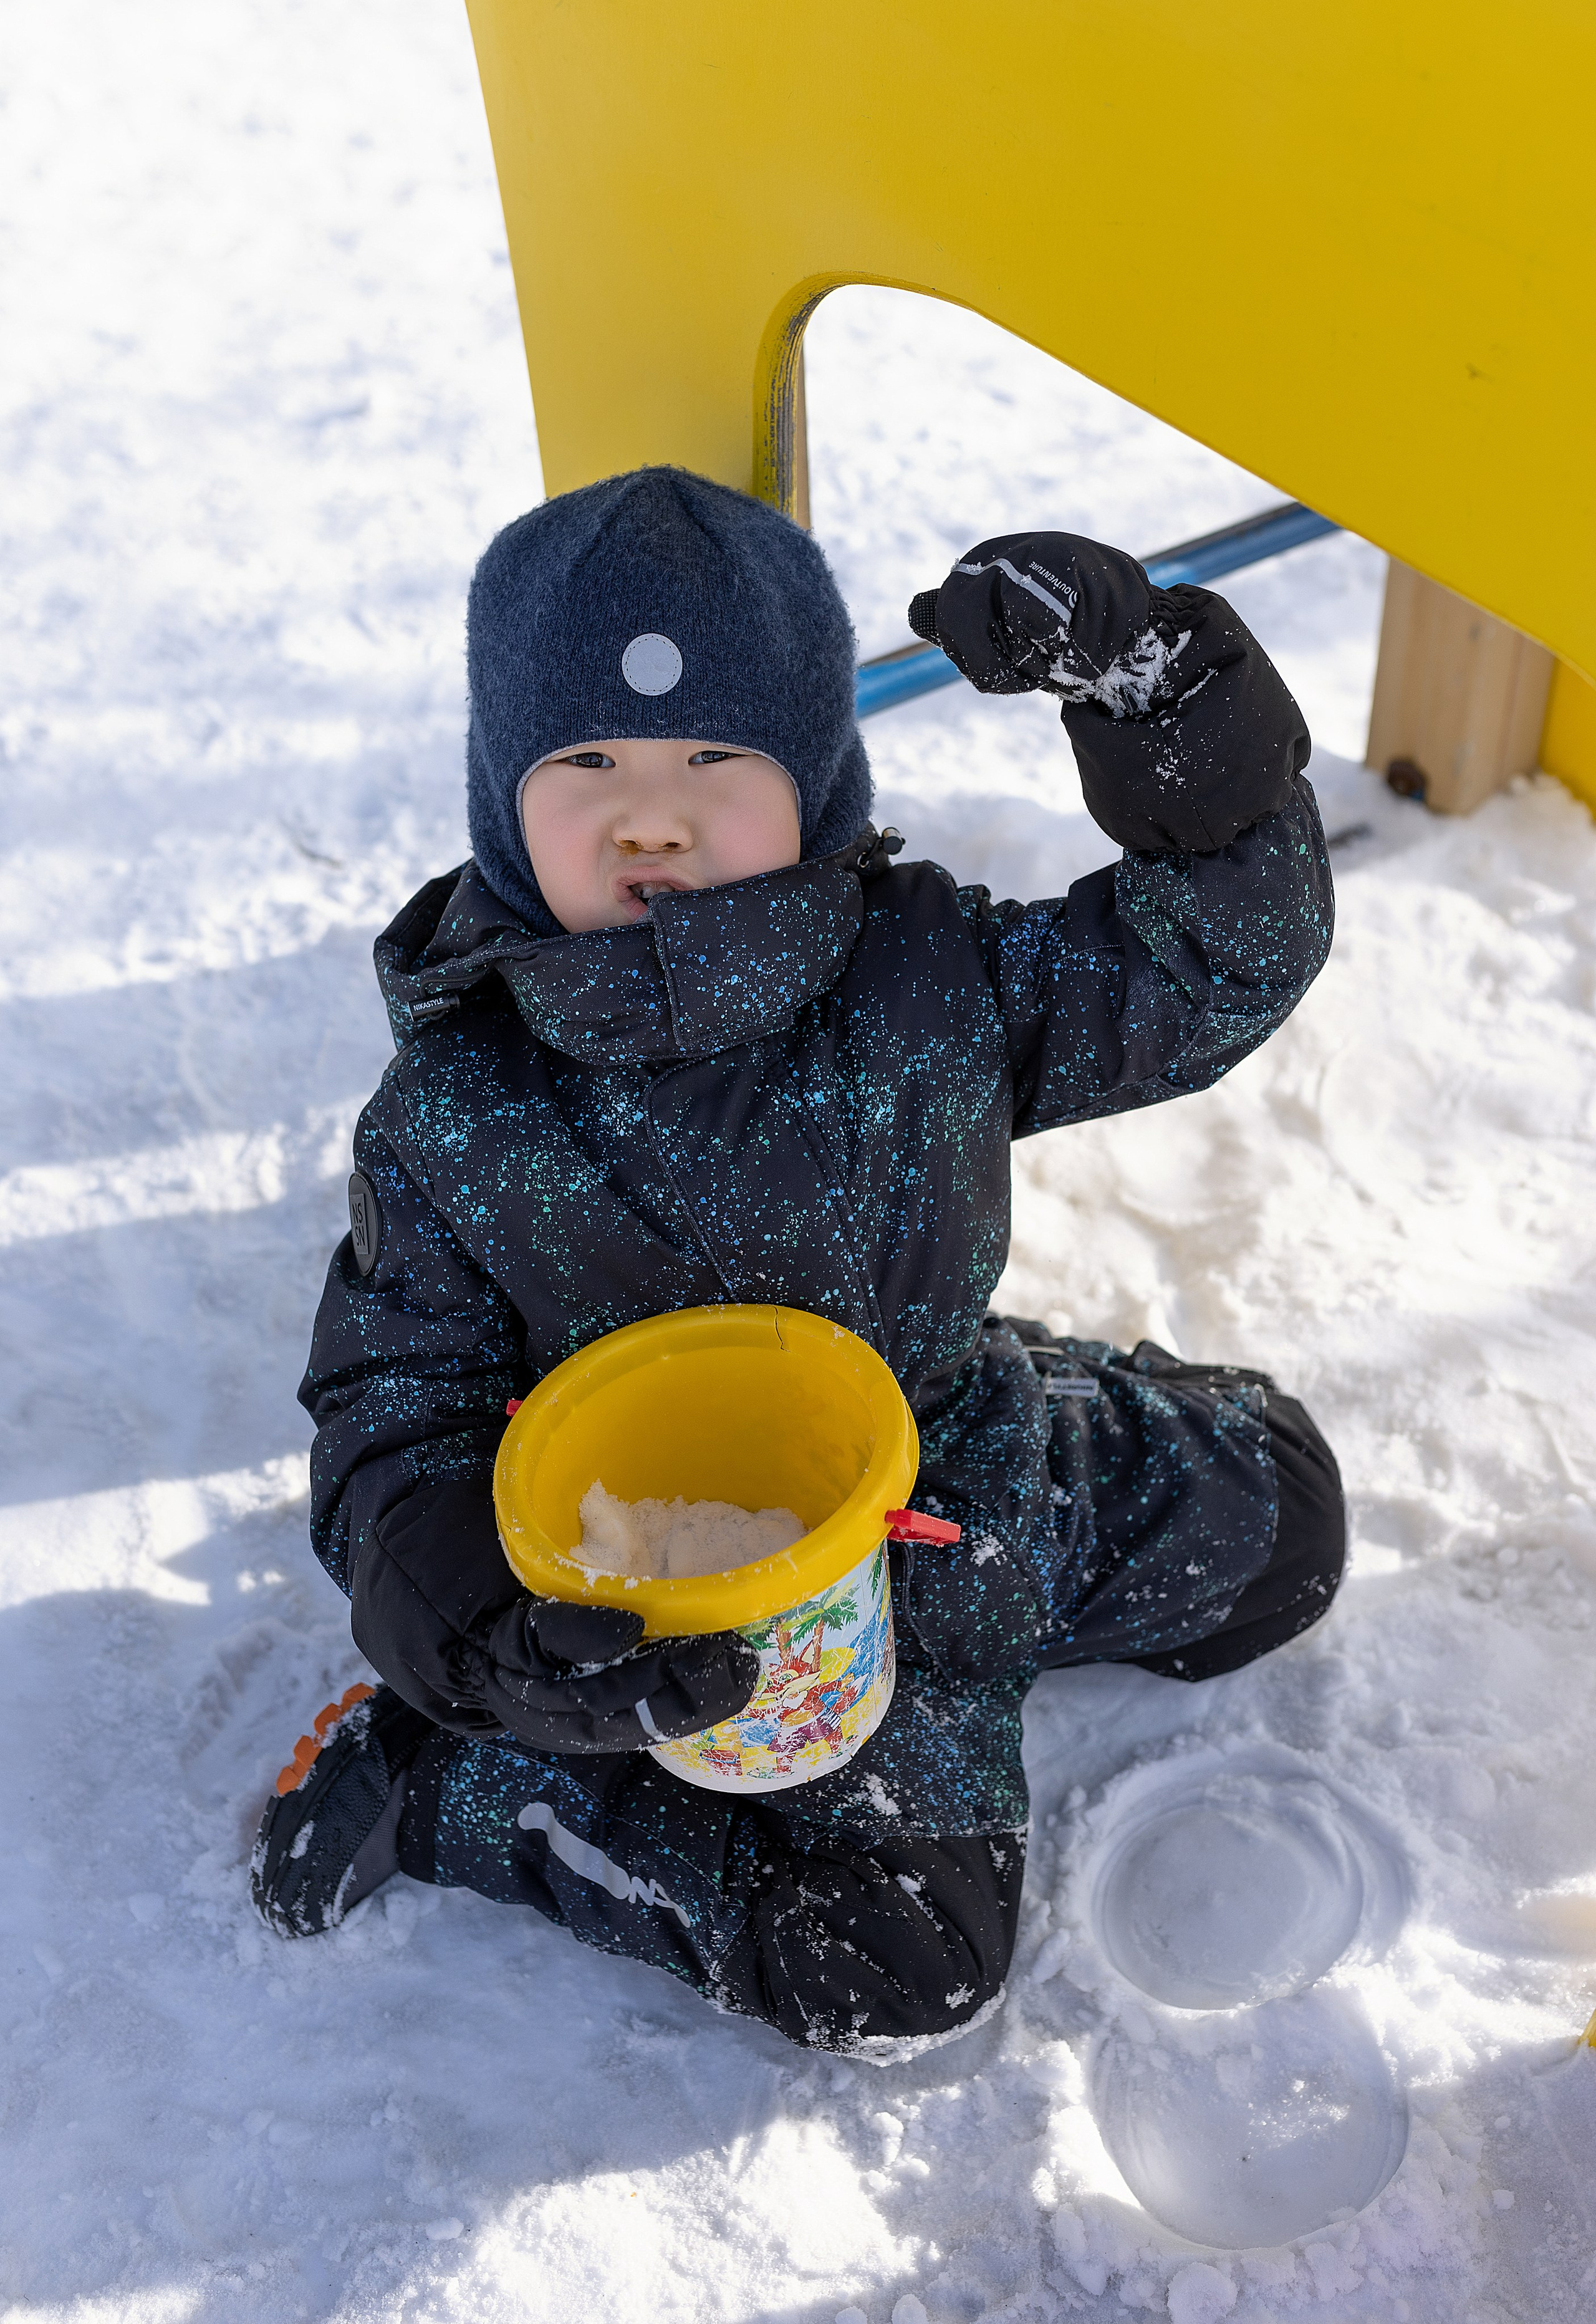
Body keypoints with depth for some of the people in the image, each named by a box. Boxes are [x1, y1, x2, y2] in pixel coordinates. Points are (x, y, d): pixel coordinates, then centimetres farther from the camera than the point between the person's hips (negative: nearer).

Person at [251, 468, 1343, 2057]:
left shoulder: (932, 977, -14)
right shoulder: (449, 1119, -18)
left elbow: (1226, 947, -10)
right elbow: (392, 1409, -11)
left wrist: (1141, 675, -25)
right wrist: (474, 1624, -32)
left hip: (972, 1475, 5)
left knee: (1275, 1512, 13)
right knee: (891, 1973, -13)